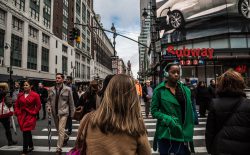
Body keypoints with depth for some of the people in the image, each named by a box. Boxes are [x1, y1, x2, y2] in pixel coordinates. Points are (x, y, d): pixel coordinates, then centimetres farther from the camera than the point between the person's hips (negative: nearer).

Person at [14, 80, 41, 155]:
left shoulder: (35, 95, -8)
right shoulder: (20, 95, 7)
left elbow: (38, 106, -4)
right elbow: (17, 105, 14)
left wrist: (33, 113, -9)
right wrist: (17, 113, 2)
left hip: (30, 116, -5)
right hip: (21, 116, 5)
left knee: (26, 132, -7)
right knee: (27, 132, 16)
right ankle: (31, 146, 35)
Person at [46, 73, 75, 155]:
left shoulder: (67, 89, -8)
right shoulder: (51, 89, 3)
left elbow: (71, 102, -3)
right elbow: (49, 100, 11)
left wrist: (72, 113, 0)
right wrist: (48, 107, -8)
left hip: (63, 112, -5)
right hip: (54, 112, 5)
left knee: (61, 130, -9)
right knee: (58, 129, 20)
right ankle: (66, 137, 49)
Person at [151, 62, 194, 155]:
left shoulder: (185, 89, 3)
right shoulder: (159, 90, -9)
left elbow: (189, 110, 3)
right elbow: (154, 111, -8)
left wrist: (189, 129, -4)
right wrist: (168, 119, -21)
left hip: (182, 132, 2)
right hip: (165, 133, -2)